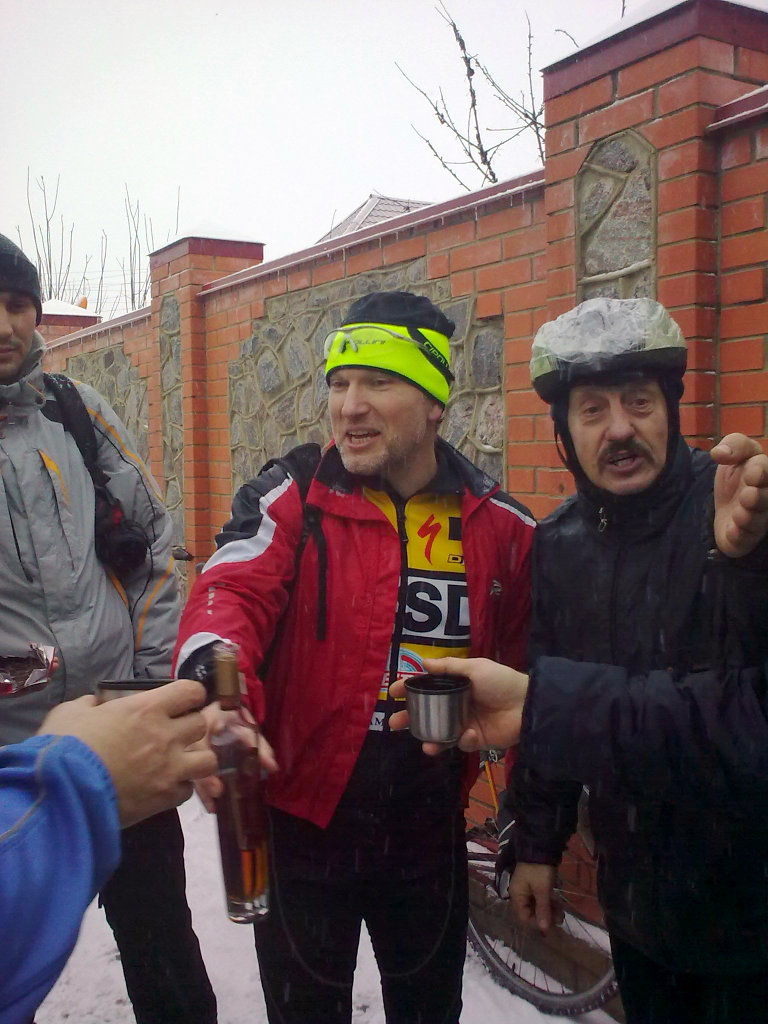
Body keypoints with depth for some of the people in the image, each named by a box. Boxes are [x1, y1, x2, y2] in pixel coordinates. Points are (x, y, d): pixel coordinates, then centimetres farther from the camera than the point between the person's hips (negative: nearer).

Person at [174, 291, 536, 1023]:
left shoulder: (501, 527, -4)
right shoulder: (290, 501, -10)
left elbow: (524, 669, 7)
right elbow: (230, 595, -27)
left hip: (429, 831, 2)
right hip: (300, 824, -1)